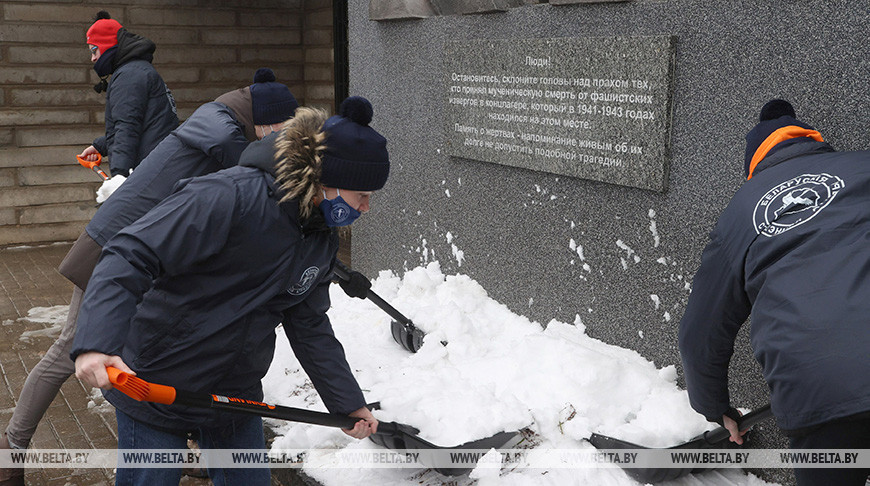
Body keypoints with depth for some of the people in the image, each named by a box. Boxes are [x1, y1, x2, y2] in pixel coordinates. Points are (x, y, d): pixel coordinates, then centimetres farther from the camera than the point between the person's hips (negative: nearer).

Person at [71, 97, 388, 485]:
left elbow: (310, 328, 11)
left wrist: (348, 403, 13)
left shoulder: (322, 242, 0)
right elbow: (131, 257, -31)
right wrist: (96, 344, -43)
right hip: (155, 387, -7)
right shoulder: (228, 197, -27)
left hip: (236, 392, 7)